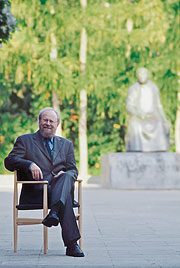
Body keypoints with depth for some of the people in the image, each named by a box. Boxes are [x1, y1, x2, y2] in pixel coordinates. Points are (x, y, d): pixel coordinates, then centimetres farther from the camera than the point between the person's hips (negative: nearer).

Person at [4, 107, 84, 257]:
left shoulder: (66, 144, 28)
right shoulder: (25, 140, 18)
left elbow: (73, 170, 19)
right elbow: (9, 161, 3)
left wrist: (65, 175, -8)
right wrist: (30, 164, -18)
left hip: (60, 184, 3)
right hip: (35, 191, -3)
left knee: (67, 176, -37)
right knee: (66, 197, -37)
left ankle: (54, 212, -59)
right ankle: (71, 244, -49)